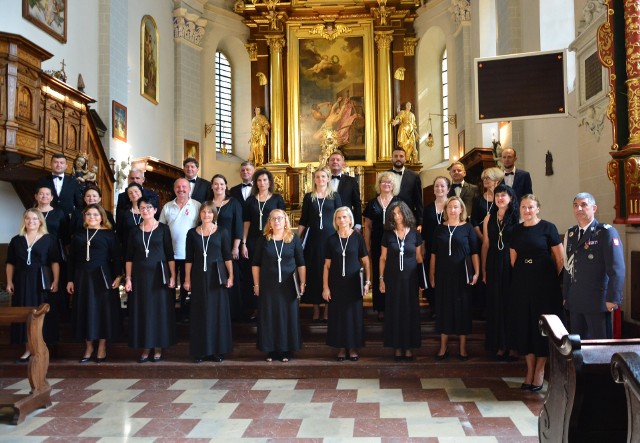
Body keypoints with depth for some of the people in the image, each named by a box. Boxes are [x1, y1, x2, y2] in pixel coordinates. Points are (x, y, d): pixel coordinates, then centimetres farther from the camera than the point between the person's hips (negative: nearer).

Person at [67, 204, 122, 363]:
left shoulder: (109, 234, -1)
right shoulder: (78, 235, 9)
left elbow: (116, 257, -4)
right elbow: (72, 259, 10)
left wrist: (118, 276, -12)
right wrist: (70, 280, 6)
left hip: (102, 277, -3)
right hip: (82, 277, 4)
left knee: (103, 310, 1)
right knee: (85, 311, 7)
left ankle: (102, 347, 12)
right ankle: (88, 347, 19)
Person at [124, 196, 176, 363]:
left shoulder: (163, 229, 1)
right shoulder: (135, 231, 8)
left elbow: (170, 254, -1)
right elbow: (129, 257, 7)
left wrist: (172, 276, -9)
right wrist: (128, 278, -1)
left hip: (159, 274, -2)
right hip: (140, 275, 2)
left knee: (160, 310, 1)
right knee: (141, 311, 3)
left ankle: (158, 348, 11)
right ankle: (145, 348, 12)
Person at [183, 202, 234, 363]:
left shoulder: (222, 232, 2)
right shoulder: (192, 233, 5)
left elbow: (227, 256, 2)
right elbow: (189, 258, 6)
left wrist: (231, 276, -5)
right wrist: (187, 279, 2)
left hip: (217, 276, -1)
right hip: (199, 276, 1)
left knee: (218, 312, 2)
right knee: (200, 313, 4)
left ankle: (218, 350, 11)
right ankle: (200, 350, 11)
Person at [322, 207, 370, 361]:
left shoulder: (357, 237, -2)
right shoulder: (331, 240, 2)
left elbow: (366, 261, 2)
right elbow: (327, 265, 4)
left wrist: (367, 281, -7)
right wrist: (325, 287, 0)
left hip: (354, 283, -1)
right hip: (336, 283, 1)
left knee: (354, 314, 4)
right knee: (338, 315, 5)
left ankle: (353, 348, 17)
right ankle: (341, 347, 17)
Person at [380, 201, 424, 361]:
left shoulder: (415, 234, 1)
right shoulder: (388, 234, 2)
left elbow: (419, 258, 5)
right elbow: (383, 258, 4)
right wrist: (381, 279, 1)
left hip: (410, 279, 0)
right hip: (392, 279, 0)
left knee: (410, 312, 4)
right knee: (394, 312, 4)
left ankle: (409, 347, 13)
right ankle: (397, 347, 13)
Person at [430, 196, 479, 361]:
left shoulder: (467, 228, 1)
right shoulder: (440, 228, 7)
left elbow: (474, 252, 0)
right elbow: (434, 253, 8)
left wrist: (476, 272, -9)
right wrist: (432, 274, 5)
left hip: (462, 274, -2)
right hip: (443, 274, 2)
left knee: (463, 308, 4)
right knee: (444, 308, 6)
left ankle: (463, 347, 15)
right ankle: (443, 347, 16)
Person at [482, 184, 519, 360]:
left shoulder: (517, 218, -1)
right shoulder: (489, 219, 8)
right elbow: (485, 245, 8)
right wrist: (484, 270, 5)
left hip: (512, 266, -2)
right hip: (494, 266, 3)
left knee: (511, 303, 2)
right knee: (496, 304, 6)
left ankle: (513, 345, 12)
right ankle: (500, 344, 16)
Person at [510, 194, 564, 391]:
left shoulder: (548, 227, -6)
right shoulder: (517, 230, 7)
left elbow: (560, 258, -4)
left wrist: (551, 278, 3)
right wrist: (523, 274, 10)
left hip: (544, 284, -4)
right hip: (522, 283, 4)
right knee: (524, 324, 6)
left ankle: (539, 371, 14)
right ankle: (530, 369, 18)